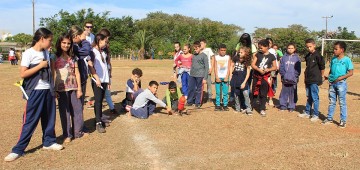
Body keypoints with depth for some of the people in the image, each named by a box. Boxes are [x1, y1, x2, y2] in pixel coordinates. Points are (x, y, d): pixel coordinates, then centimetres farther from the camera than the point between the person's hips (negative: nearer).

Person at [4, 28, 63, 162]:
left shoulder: (46, 53, 10)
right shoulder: (29, 53, -10)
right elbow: (23, 74, -16)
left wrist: (53, 89, 14)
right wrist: (40, 65, -17)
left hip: (47, 90, 6)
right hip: (35, 92, -6)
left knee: (49, 118, 13)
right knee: (30, 121, -3)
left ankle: (49, 142, 28)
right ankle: (18, 149, 8)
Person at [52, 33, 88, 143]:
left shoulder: (73, 58, 10)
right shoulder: (55, 58, 0)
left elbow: (77, 73, 8)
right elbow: (53, 74, -4)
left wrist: (79, 89, 3)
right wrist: (54, 90, -9)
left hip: (73, 88, 4)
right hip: (61, 88, -3)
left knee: (77, 109, 6)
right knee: (65, 111, 4)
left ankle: (78, 132, 20)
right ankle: (67, 135, 14)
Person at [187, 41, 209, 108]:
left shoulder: (204, 56, -4)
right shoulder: (194, 55, 13)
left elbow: (206, 67, -6)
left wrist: (205, 78, -9)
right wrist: (190, 72, 15)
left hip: (200, 75, -5)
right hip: (192, 75, 5)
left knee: (199, 90, 3)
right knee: (191, 89, 7)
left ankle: (198, 103, 14)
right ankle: (190, 101, 20)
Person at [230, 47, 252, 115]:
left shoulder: (247, 61, -5)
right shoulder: (236, 58, -2)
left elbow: (248, 73, -5)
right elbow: (231, 66, 12)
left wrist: (244, 82, -12)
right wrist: (231, 75, 4)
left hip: (243, 79, -2)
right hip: (235, 79, 2)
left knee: (245, 94, -13)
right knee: (236, 94, 9)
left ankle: (248, 109, -5)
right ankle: (238, 108, 23)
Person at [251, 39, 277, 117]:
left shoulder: (271, 56, 1)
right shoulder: (258, 54, 2)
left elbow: (275, 67, 5)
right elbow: (252, 64, -3)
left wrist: (268, 69, -15)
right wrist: (259, 69, -20)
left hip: (265, 77, -1)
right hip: (256, 76, 1)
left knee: (263, 94, 0)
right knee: (254, 93, 9)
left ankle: (262, 109, 8)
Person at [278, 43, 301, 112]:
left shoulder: (297, 58, 4)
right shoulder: (284, 57, 6)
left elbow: (298, 69, 2)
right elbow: (281, 67, 4)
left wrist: (295, 76, -9)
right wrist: (283, 75, -9)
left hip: (293, 79, -1)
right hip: (285, 79, 1)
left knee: (293, 93, 4)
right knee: (284, 92, 6)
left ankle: (291, 106, 13)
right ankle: (283, 105, 16)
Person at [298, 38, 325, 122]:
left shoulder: (317, 55, -11)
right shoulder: (307, 56, 11)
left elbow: (322, 67, -7)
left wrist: (321, 76, 1)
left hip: (315, 81, -7)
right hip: (308, 80, 7)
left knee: (315, 98, -1)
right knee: (309, 97, 16)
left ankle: (316, 115, 7)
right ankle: (307, 112, 26)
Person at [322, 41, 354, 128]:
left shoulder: (347, 60, -7)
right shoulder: (333, 59, 9)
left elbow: (351, 72, -9)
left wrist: (341, 78, -19)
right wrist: (329, 77, 0)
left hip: (341, 83, -5)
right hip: (332, 83, 5)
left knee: (342, 103, 2)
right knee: (331, 102, 14)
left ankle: (343, 121, 11)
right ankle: (329, 118, 24)